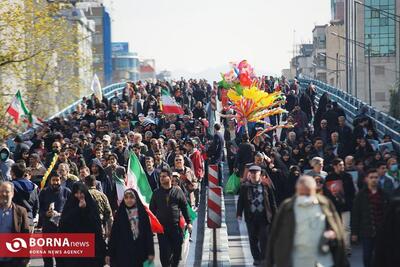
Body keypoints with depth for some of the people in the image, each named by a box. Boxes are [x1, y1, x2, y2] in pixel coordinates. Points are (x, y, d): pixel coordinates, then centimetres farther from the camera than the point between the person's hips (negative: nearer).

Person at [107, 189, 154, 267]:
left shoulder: (142, 213, 4)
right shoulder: (120, 214, 3)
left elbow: (148, 233, 3)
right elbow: (113, 235, 2)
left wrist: (150, 252, -2)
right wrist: (109, 254, -2)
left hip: (139, 254, 1)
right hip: (122, 254, -1)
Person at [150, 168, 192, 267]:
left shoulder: (178, 191, 5)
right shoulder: (156, 193, 7)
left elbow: (184, 208, 8)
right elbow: (152, 210, 11)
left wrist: (188, 222, 4)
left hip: (176, 225, 0)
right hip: (162, 226, 0)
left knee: (177, 250, 5)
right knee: (164, 251, -2)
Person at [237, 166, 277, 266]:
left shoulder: (266, 186, 1)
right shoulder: (244, 187, 4)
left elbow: (272, 201, 5)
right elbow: (240, 201, 7)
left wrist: (274, 214, 3)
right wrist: (239, 214, 1)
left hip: (264, 216, -1)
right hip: (251, 216, 2)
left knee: (264, 238, -3)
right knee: (253, 239, 7)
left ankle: (264, 258, 6)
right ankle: (256, 258, 18)